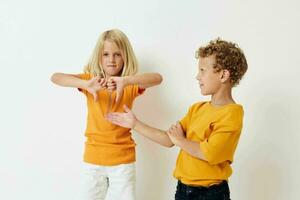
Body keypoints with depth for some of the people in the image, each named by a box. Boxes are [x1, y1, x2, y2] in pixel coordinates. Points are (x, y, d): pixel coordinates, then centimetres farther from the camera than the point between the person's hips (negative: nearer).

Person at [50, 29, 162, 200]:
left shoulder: (131, 84, -3)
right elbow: (55, 77, -16)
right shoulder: (91, 79, -1)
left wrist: (126, 80, -37)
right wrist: (85, 84, -33)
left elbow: (157, 78, -22)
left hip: (123, 159, 0)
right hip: (94, 158, 1)